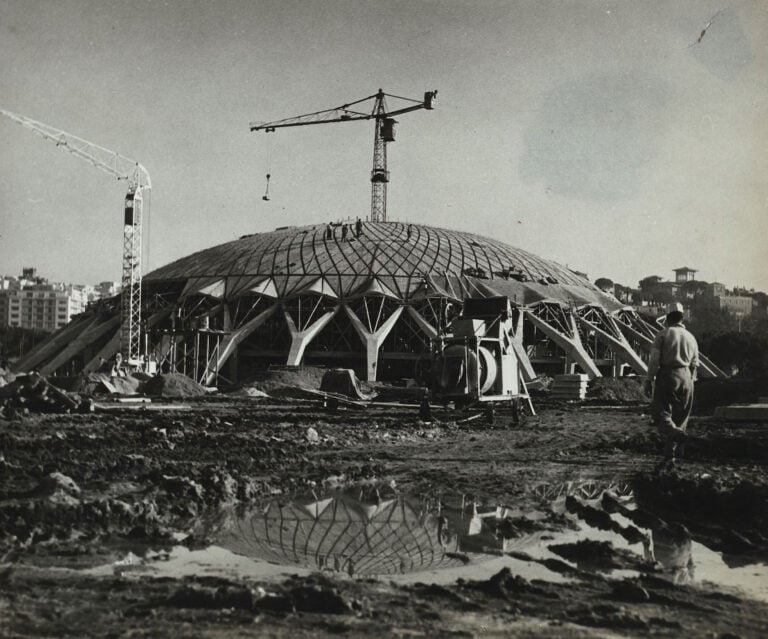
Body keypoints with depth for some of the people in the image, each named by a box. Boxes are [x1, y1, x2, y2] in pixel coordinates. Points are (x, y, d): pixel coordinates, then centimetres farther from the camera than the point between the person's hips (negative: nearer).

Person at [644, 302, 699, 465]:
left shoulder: (663, 334, -2)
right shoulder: (691, 337, 13)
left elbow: (654, 360, -9)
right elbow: (694, 365, 13)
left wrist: (649, 380, -6)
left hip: (666, 376, -4)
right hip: (686, 378, 4)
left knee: (660, 412, -1)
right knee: (680, 415, 10)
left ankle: (674, 432, -32)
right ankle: (669, 454, 10)